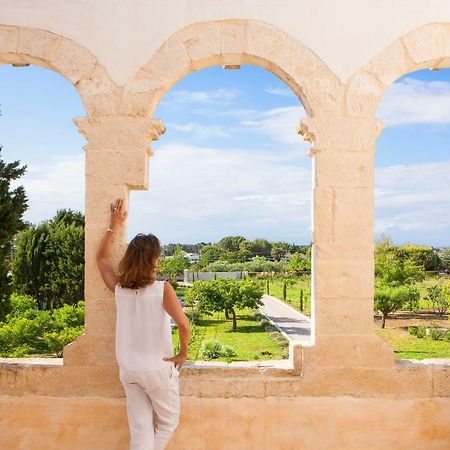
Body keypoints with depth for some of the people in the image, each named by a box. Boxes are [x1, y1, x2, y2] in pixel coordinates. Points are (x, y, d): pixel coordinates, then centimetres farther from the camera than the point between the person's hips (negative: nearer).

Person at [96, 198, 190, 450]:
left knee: (140, 430, 13)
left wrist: (115, 226, 14)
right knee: (169, 422, 19)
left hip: (128, 370, 5)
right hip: (158, 369, -4)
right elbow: (184, 325, -28)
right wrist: (183, 354, -11)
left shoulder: (119, 288, -5)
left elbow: (102, 258, 11)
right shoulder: (162, 289, -19)